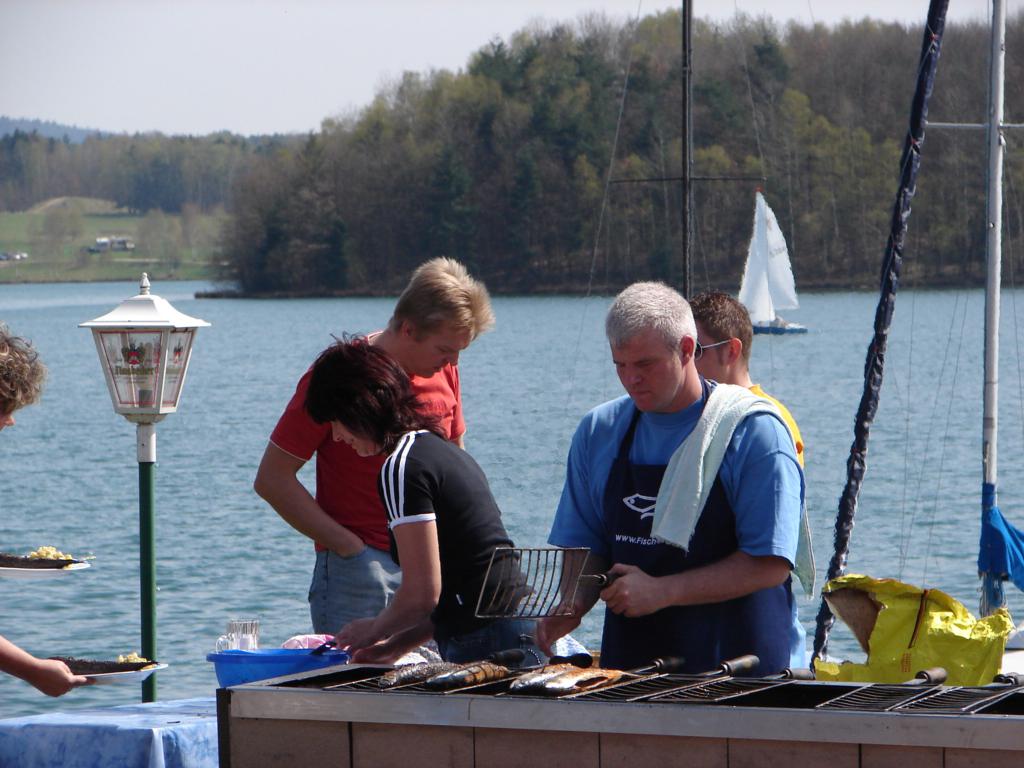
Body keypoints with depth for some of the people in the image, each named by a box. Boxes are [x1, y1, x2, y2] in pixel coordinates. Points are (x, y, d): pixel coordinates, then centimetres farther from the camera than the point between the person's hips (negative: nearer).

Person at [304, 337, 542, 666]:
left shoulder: (402, 468, -11)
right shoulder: (442, 449, 19)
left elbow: (422, 593, -14)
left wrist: (373, 630, 5)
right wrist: (396, 645, 17)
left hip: (487, 646, -9)